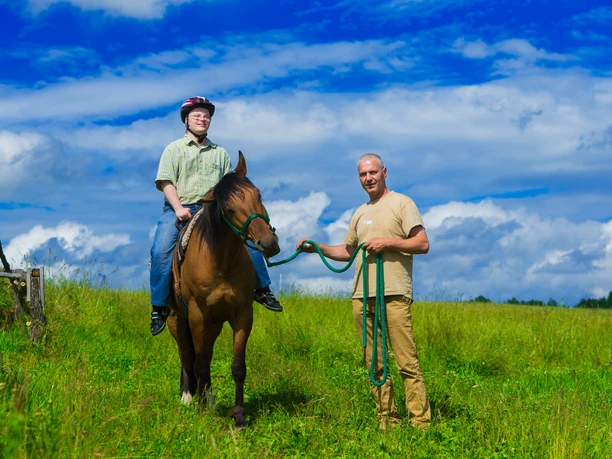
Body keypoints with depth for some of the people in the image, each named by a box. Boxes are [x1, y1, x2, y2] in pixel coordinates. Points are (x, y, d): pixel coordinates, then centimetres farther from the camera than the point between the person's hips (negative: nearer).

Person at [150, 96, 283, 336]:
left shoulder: (220, 152, 19)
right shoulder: (174, 149, 10)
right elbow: (166, 182, -1)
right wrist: (179, 208, -16)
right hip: (179, 210, -2)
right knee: (161, 251, -24)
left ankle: (261, 289, 1)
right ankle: (159, 307, -14)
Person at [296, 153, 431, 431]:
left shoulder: (401, 203, 2)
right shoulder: (360, 214, 21)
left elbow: (423, 244, -4)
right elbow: (347, 251, 30)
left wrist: (388, 243, -13)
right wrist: (318, 248, 16)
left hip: (394, 294, -6)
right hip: (362, 296, 7)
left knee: (407, 362, -10)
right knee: (374, 364, 7)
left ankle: (421, 423, -8)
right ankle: (387, 422, 12)